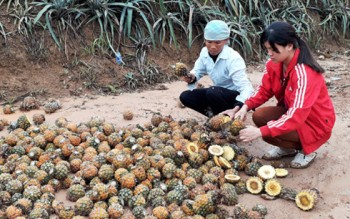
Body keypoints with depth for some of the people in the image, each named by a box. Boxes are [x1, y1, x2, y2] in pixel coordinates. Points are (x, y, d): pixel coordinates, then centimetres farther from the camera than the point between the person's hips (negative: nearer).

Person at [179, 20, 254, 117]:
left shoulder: (233, 58, -27)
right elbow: (197, 71, 7)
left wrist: (240, 105, -56)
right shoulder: (205, 52, -7)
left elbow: (246, 87, -35)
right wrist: (192, 78, -20)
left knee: (213, 92, -36)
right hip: (218, 93, 7)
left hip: (236, 96, -7)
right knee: (185, 96, -7)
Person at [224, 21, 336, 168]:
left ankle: (306, 150, 2)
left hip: (316, 123, -7)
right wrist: (245, 107, -21)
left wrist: (260, 131, -43)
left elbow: (296, 115, -38)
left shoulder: (305, 73, -33)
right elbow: (265, 90, -1)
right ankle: (288, 148, 10)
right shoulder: (274, 63, -11)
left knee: (269, 132, -26)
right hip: (291, 112, 7)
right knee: (259, 116, -15)